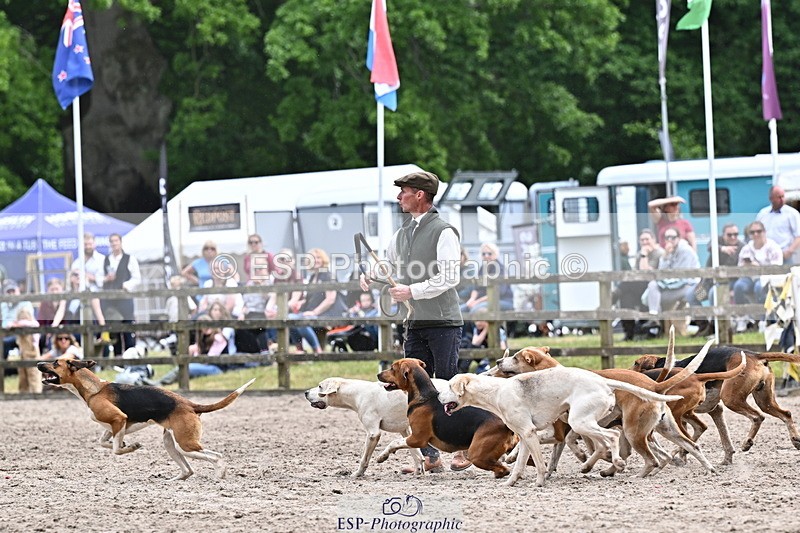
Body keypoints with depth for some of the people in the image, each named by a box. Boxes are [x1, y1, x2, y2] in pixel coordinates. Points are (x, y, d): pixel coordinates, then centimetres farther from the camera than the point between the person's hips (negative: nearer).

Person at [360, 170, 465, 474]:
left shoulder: (443, 232, -8)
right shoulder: (402, 234, 15)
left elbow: (450, 277, -15)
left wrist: (412, 291, -17)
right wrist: (369, 276, 8)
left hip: (444, 323, -7)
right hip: (415, 323, 7)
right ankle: (430, 457, 8)